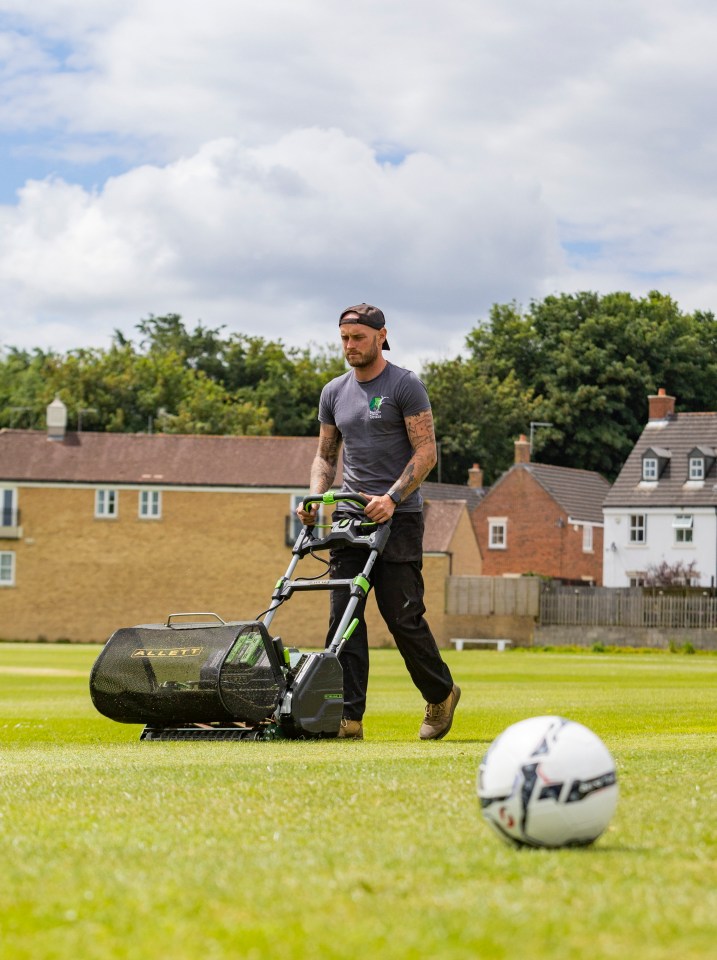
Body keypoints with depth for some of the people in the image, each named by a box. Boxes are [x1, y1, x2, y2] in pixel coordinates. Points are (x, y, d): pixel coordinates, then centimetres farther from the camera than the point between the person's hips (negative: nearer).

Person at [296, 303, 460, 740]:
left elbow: (426, 451, -9)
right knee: (344, 616, -5)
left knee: (403, 616, -5)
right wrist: (315, 499, 1)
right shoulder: (334, 392, 14)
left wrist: (392, 498, -20)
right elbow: (326, 454, 20)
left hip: (399, 515, -5)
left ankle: (442, 694, 17)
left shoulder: (405, 385, -4)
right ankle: (348, 716, -7)